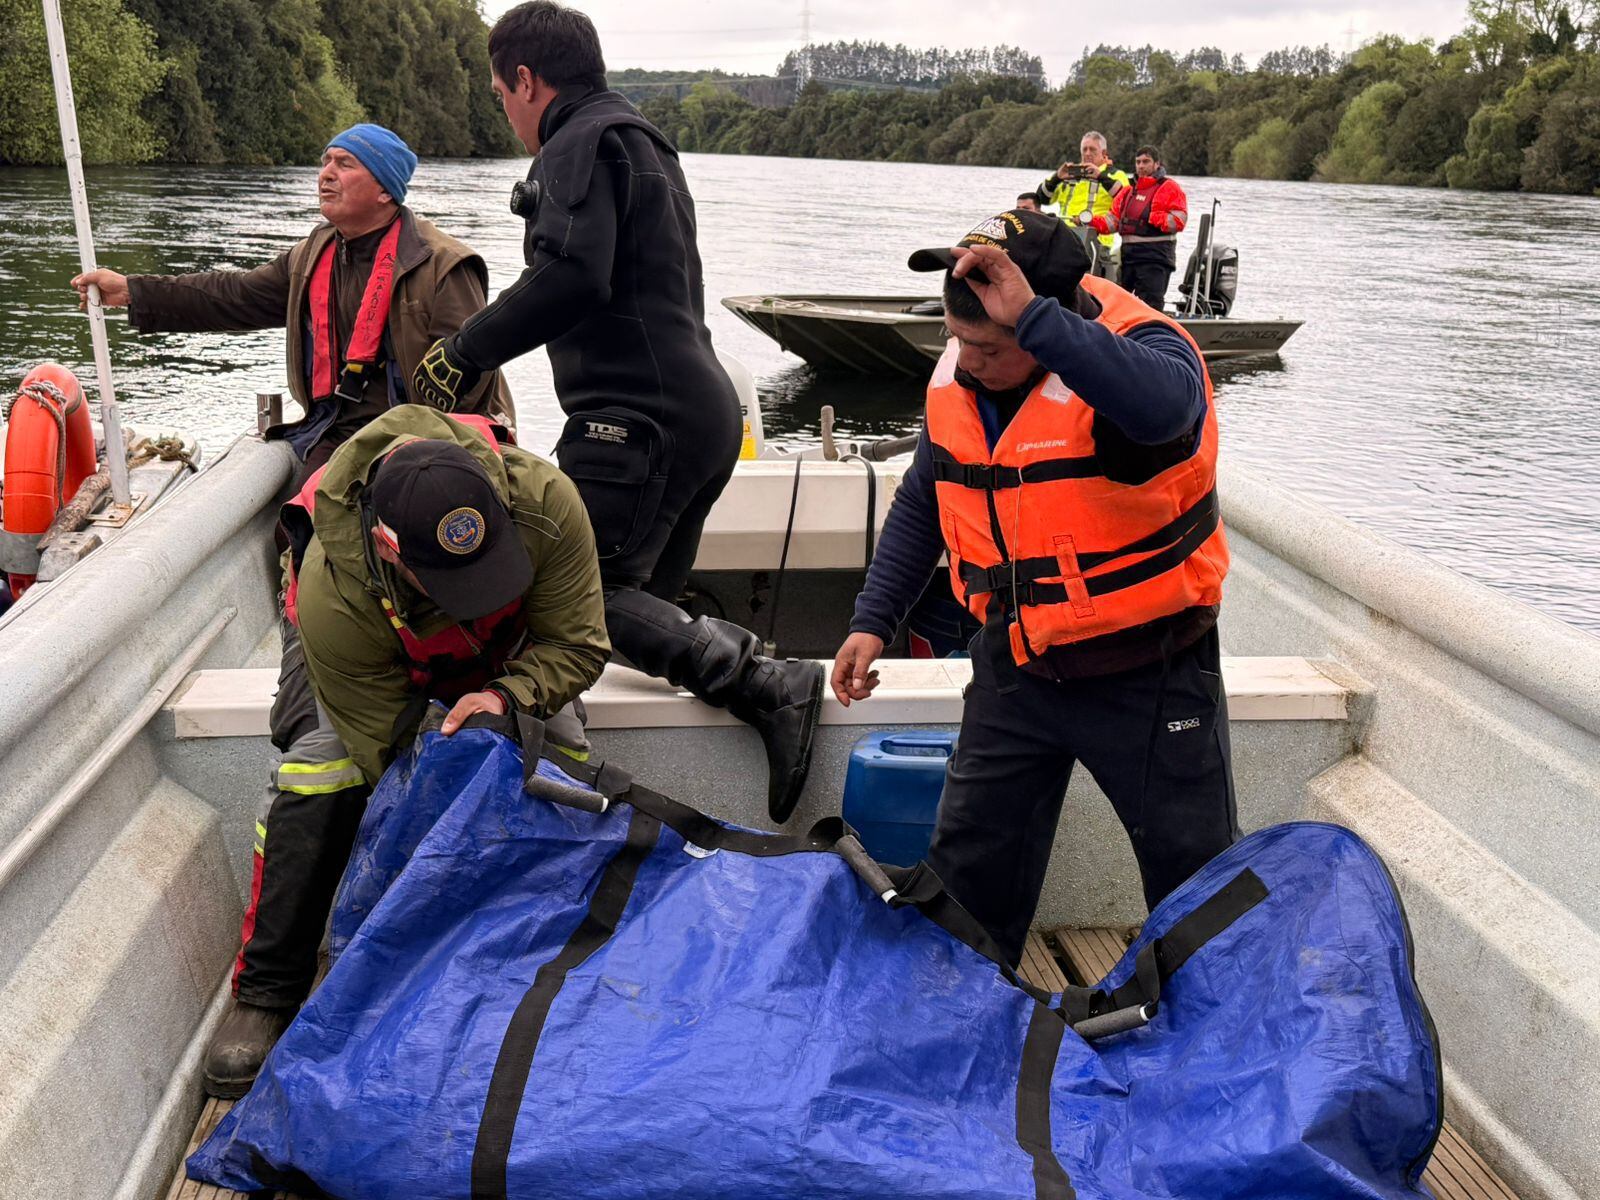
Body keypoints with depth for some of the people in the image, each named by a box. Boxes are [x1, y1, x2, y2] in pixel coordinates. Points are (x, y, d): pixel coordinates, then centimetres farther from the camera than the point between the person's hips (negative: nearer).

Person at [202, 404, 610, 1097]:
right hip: (366, 645, -2)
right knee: (321, 766, -24)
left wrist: (509, 695, -47)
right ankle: (265, 994, -9)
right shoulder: (334, 590, -44)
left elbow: (576, 645, -28)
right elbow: (388, 745, -34)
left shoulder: (544, 502, -42)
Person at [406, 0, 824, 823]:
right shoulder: (641, 141, 27)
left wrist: (463, 352, -15)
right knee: (644, 607, 14)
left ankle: (765, 684, -20)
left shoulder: (583, 143, -5)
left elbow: (571, 277, -23)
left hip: (642, 420, -11)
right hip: (703, 411, 11)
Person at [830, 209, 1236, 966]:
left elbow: (1162, 407, -48)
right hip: (1015, 669, 5)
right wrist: (873, 621, 8)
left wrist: (1032, 316, -46)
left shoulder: (1140, 347, -21)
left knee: (1197, 880, 11)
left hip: (1148, 673, -5)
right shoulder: (956, 378, -2)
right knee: (967, 870, 13)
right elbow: (922, 506, 12)